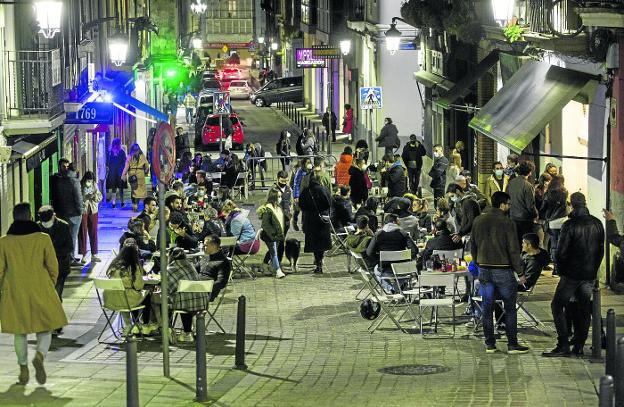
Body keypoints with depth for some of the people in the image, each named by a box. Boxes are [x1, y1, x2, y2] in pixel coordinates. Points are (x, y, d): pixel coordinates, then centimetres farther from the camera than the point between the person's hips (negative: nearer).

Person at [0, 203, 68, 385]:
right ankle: (40, 355, -18)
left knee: (20, 331, 13)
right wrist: (50, 286, 15)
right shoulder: (43, 238, -5)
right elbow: (53, 267, -1)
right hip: (40, 291, -1)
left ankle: (23, 369, 13)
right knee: (45, 328, 9)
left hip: (15, 292, 1)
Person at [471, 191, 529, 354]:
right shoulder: (507, 223, -12)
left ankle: (489, 344, 12)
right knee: (510, 308, 4)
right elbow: (513, 250, -11)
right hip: (503, 270, -5)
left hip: (484, 271, 5)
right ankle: (512, 344, 5)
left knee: (487, 308, 9)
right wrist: (520, 273, -5)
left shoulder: (478, 220, 4)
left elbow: (473, 246, 11)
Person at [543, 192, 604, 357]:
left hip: (572, 274, -6)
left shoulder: (570, 225, -15)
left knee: (557, 306, 1)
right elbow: (601, 249, 11)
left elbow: (561, 251, -14)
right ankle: (579, 346, 11)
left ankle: (563, 345, -7)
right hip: (590, 274, 6)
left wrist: (560, 268, 2)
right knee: (584, 308, 11)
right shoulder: (597, 224, 4)